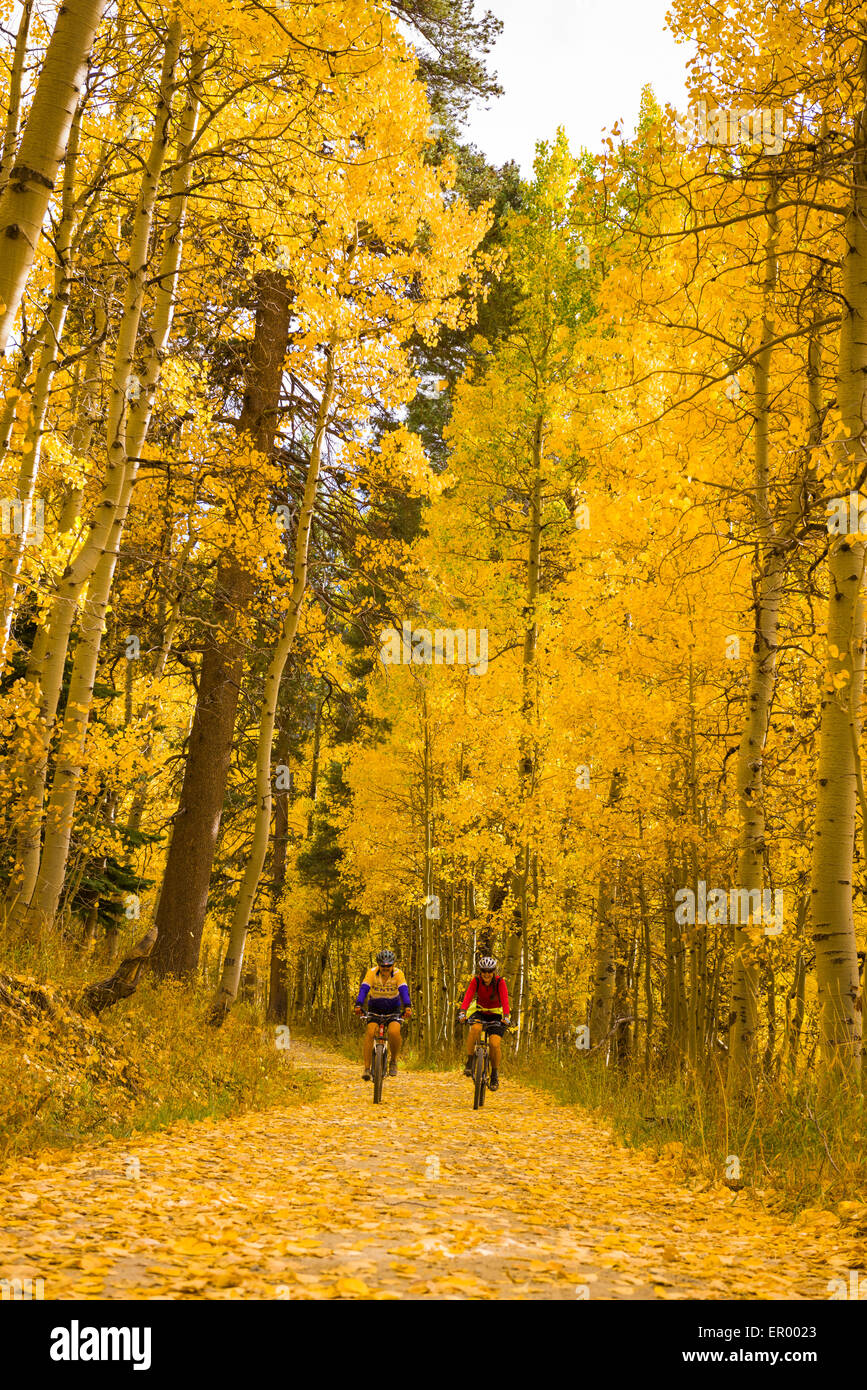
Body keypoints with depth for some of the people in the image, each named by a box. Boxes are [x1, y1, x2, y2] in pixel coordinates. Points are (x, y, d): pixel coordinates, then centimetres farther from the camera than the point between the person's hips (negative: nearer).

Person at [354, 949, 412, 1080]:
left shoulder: (398, 974, -19)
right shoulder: (372, 973, -19)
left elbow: (404, 990, -33)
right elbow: (364, 989, -31)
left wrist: (408, 1007, -50)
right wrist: (358, 1005, -49)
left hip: (393, 1009, -1)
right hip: (375, 1008, 1)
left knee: (394, 1032, -26)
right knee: (370, 1032, -24)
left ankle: (394, 1061, 0)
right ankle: (366, 1068, -17)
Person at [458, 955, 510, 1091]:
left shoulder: (499, 982, -19)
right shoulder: (476, 981, -16)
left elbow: (504, 999, -31)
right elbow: (468, 996, -29)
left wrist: (506, 1016, -48)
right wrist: (463, 1012, -46)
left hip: (495, 1014, 0)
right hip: (479, 1010, 1)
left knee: (495, 1044, -18)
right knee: (475, 1028, -34)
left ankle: (495, 1074, 6)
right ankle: (469, 1062, -22)